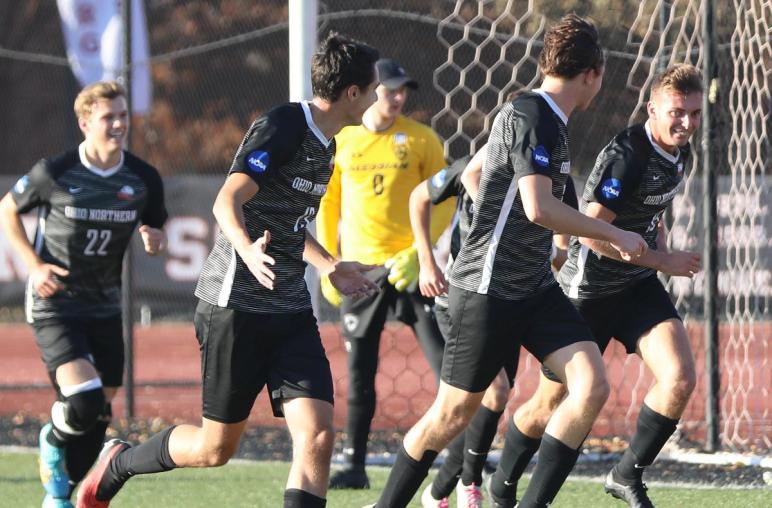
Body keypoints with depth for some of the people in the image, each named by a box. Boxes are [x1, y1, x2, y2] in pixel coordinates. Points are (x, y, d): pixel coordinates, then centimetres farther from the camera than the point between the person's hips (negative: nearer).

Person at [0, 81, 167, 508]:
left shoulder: (144, 179, -3)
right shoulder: (54, 173, -14)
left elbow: (155, 230, 12)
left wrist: (153, 240, -13)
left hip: (105, 308, 5)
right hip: (54, 304, -5)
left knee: (98, 417, 9)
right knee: (83, 401, -22)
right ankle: (53, 441, 13)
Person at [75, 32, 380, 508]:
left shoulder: (324, 144, 14)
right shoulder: (282, 127, -14)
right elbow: (227, 201, -25)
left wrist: (332, 267, 32)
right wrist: (248, 250, -43)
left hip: (291, 311, 8)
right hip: (235, 306, -8)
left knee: (318, 433, -11)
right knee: (216, 448, 3)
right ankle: (118, 463, 31)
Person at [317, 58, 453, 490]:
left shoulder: (420, 139, 0)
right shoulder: (342, 142, 6)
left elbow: (443, 203, 0)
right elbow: (328, 204, 14)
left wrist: (418, 254, -12)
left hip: (410, 264, -2)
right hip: (360, 268, 2)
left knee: (447, 361, -8)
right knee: (359, 371, 4)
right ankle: (355, 465, 11)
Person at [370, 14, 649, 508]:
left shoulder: (548, 119, 13)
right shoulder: (530, 116, -16)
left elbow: (477, 172, 29)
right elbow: (539, 208, -26)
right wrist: (614, 235, -17)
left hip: (535, 287, 9)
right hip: (489, 287, -9)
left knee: (592, 385, -8)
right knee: (455, 411, 0)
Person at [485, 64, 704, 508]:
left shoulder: (679, 152, 2)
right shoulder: (626, 155, -25)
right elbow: (591, 232, -28)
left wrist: (659, 237, 6)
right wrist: (663, 260, -23)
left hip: (640, 286, 7)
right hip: (590, 289, -7)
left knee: (680, 379, -14)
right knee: (553, 400, 5)